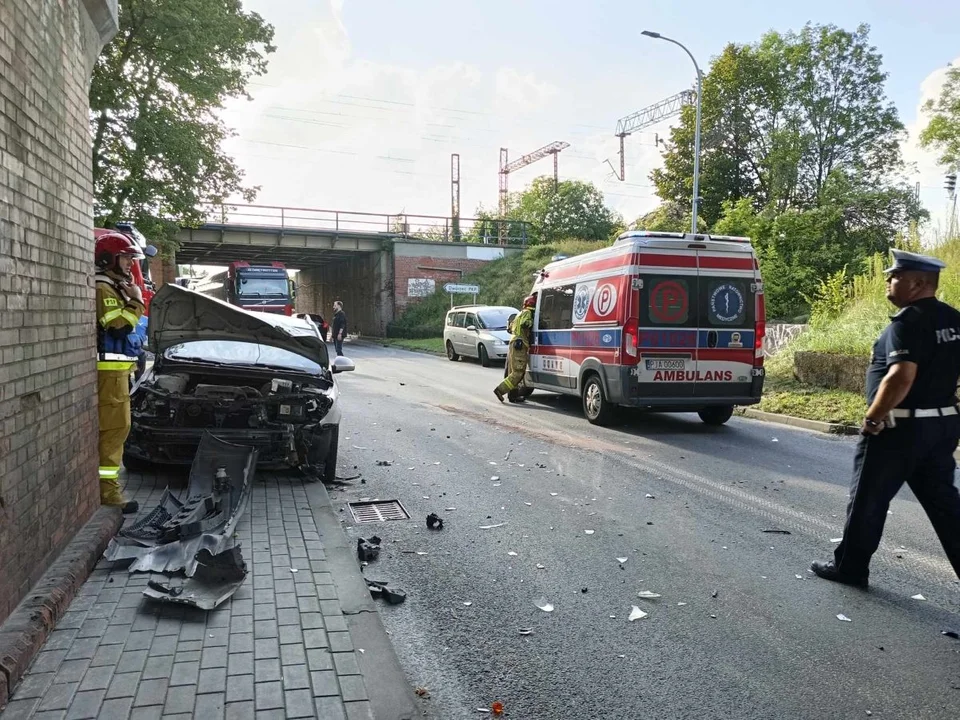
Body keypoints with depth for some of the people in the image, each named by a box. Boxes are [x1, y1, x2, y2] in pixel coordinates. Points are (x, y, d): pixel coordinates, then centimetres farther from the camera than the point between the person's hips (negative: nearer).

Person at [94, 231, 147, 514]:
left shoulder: (116, 287, 21)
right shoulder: (102, 288, -12)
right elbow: (120, 325, -22)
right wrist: (136, 301, -11)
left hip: (117, 369, 11)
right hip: (109, 370, -11)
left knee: (115, 427, 15)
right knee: (113, 427, -11)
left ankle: (105, 483, 24)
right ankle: (108, 490, -8)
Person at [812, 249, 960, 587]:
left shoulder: (907, 322, -18)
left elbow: (901, 377, -27)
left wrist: (872, 419, -19)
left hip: (900, 428, -8)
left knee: (868, 499, 5)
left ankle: (849, 567, 17)